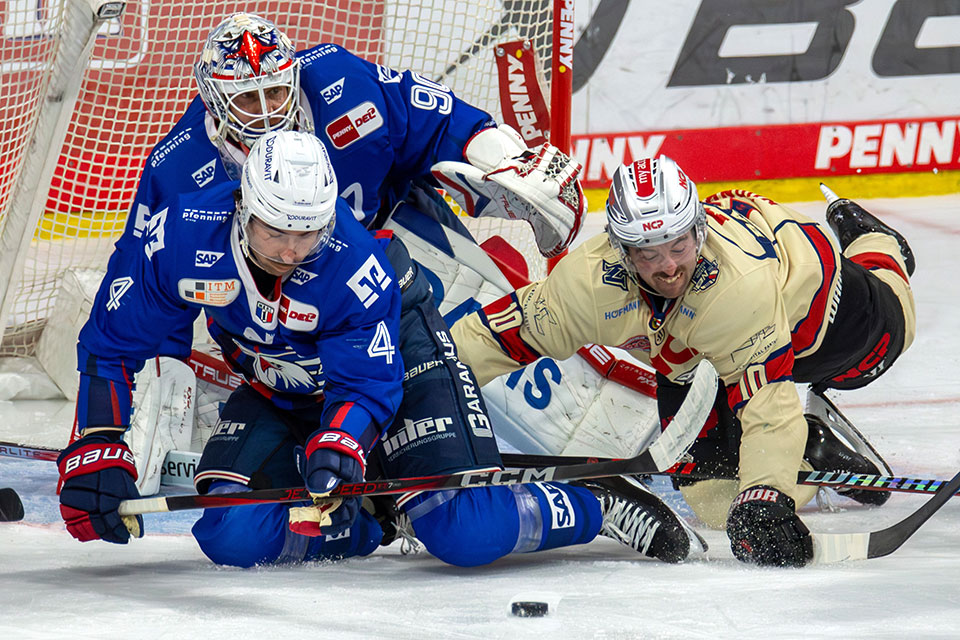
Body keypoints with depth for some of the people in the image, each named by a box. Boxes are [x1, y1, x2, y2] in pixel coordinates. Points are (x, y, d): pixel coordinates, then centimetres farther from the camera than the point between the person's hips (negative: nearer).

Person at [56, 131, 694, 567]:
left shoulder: (354, 266, -34)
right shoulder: (181, 237, -27)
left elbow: (366, 385, -25)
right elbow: (111, 345, -15)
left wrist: (338, 445, -47)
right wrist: (96, 454, -22)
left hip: (396, 347, -4)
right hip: (278, 388, 4)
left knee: (465, 533, -22)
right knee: (230, 536, -17)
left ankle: (597, 507, 3)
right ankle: (370, 521, 6)